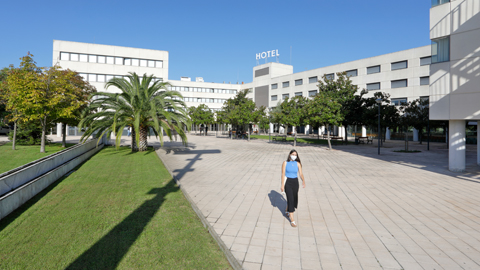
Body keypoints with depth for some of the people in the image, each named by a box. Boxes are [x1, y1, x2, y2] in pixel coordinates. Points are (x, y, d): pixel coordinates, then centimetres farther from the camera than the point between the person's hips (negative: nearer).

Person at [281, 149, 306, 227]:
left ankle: (287, 211, 43)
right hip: (287, 182, -4)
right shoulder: (285, 163, -5)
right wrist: (282, 185, -9)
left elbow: (301, 173, -8)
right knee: (290, 199, -10)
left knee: (294, 199, 14)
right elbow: (283, 174, -5)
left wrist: (303, 181, -26)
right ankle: (292, 220, -6)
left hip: (295, 182, 4)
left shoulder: (298, 163, 2)